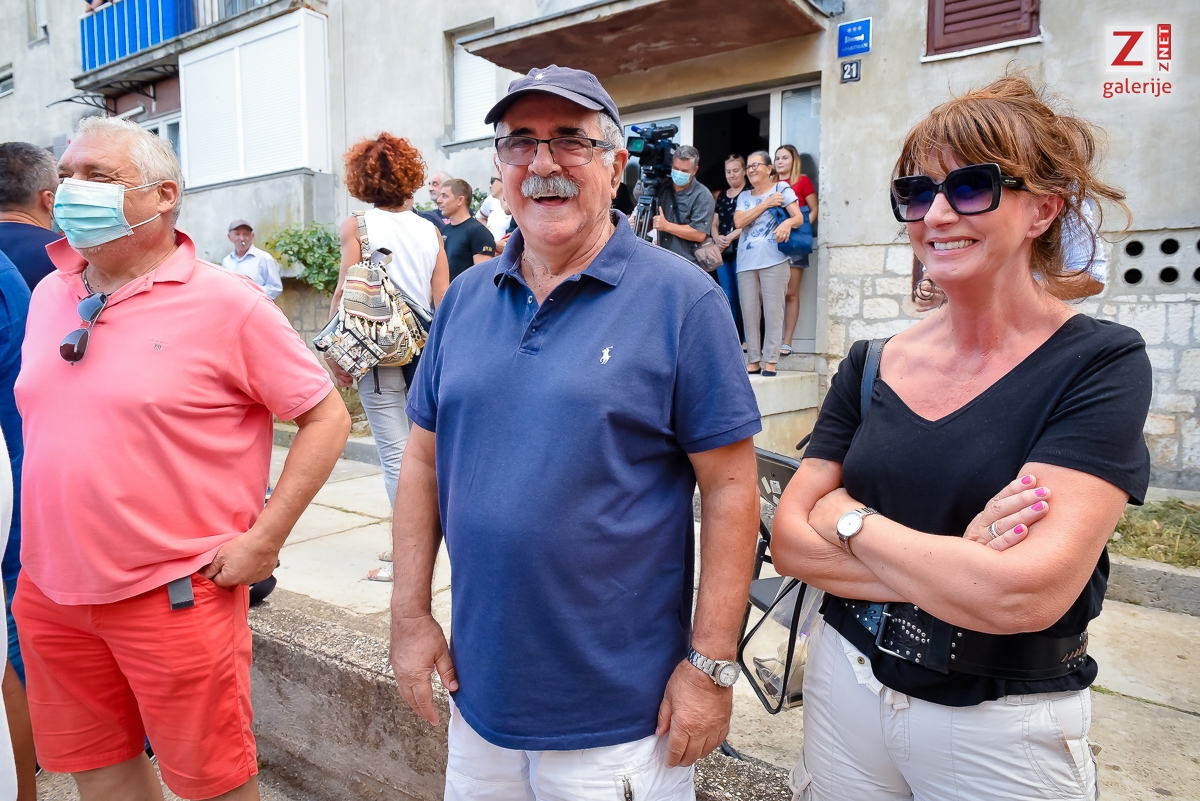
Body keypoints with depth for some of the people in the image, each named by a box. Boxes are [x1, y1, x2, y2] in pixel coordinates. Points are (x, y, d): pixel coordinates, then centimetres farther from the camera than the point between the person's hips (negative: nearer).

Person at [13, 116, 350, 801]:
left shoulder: (225, 303, -12)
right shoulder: (49, 295, 8)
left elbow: (326, 417, -12)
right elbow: (40, 421, 21)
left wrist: (263, 540, -16)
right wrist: (42, 552, 14)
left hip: (174, 597, -6)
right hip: (50, 591, 6)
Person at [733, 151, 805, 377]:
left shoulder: (781, 189, 7)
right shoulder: (744, 196, 18)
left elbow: (799, 217, -4)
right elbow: (739, 222, 0)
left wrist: (787, 223, -27)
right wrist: (765, 204, -6)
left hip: (773, 259, -4)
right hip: (746, 261, 4)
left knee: (772, 311, -6)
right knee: (749, 312, 2)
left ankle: (770, 361, -3)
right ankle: (753, 360, 8)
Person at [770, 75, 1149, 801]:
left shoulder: (1100, 363, -14)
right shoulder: (871, 364, -3)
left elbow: (1023, 596, -25)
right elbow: (789, 539, -7)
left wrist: (847, 517, -14)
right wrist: (956, 568, -19)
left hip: (1004, 732, -3)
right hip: (847, 686, 4)